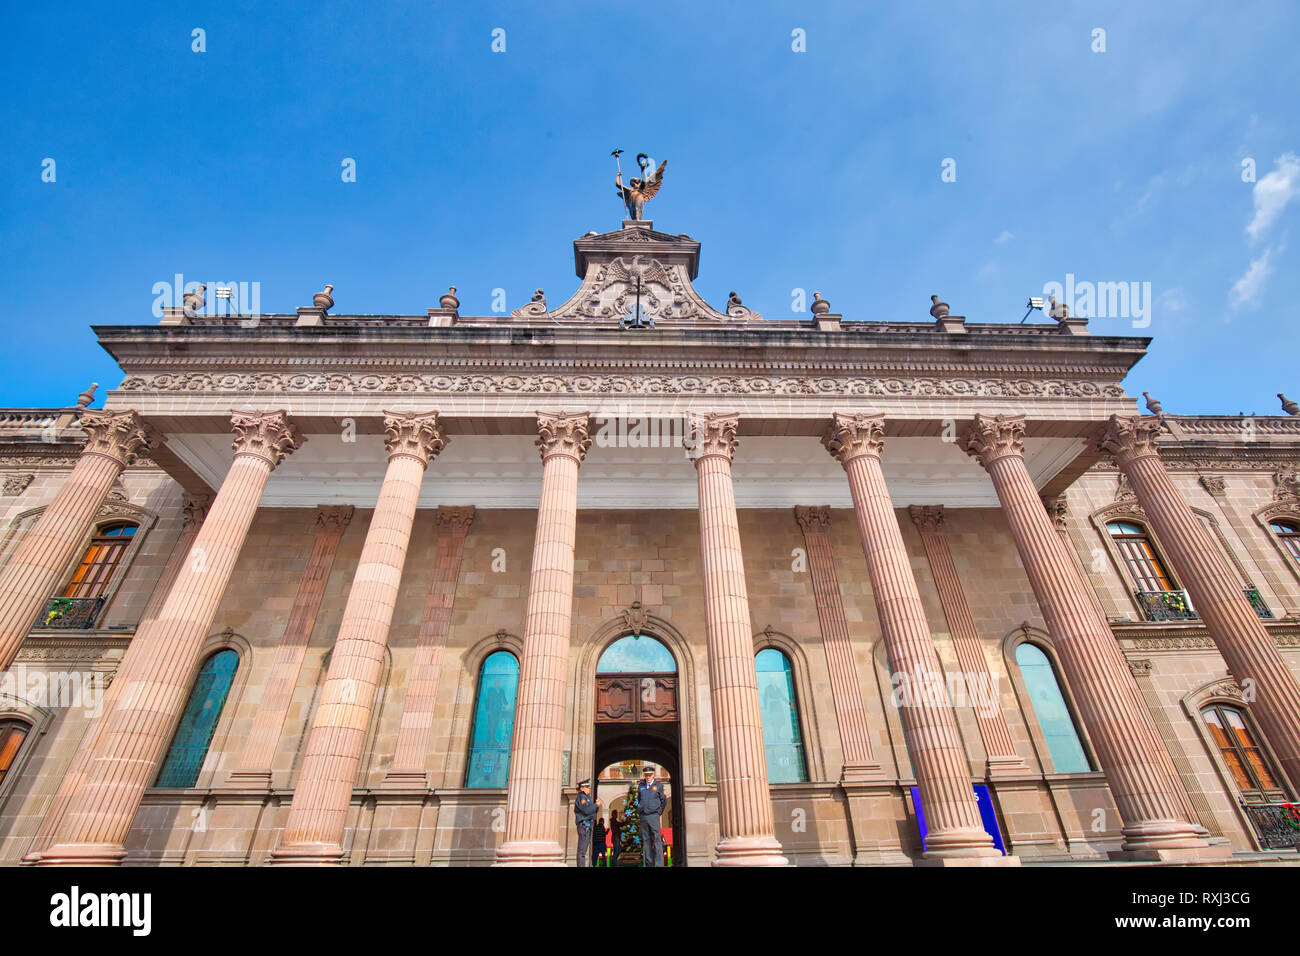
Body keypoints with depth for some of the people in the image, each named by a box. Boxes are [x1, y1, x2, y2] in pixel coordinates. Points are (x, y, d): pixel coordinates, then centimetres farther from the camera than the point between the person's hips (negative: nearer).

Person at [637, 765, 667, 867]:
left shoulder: (658, 785, 3)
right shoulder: (640, 786, 11)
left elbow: (664, 801, 8)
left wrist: (659, 811, 6)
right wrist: (639, 807, 11)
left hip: (653, 816, -4)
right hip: (643, 816, 4)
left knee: (657, 841, -8)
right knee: (646, 841, 7)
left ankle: (659, 864, -8)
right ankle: (648, 864, 14)